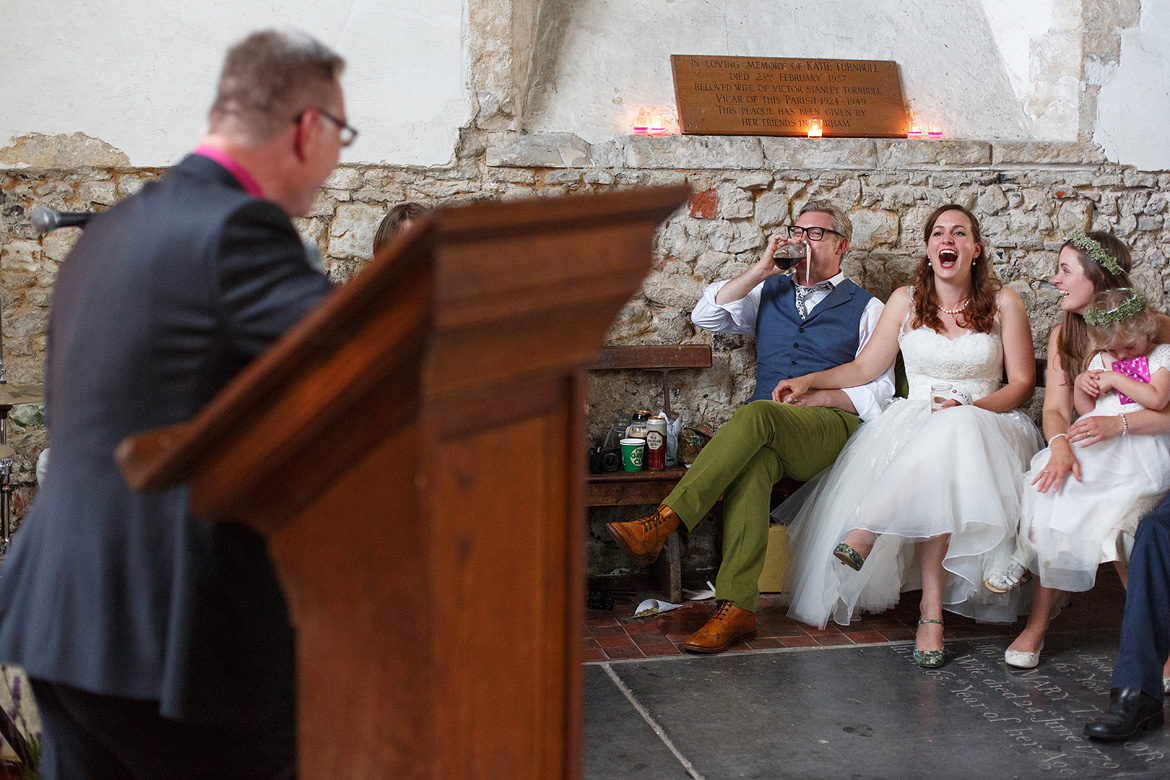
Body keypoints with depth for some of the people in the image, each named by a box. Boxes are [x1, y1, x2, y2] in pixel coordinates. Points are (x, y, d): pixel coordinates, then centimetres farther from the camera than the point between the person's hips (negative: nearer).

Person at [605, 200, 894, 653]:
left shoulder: (866, 308, 17)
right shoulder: (769, 292, 28)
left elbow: (878, 390, 6)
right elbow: (706, 317, 13)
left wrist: (815, 397, -10)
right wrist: (760, 270, 6)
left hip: (831, 424, -2)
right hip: (766, 429, 2)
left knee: (756, 415, -37)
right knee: (753, 462, -37)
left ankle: (660, 525, -44)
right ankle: (735, 608, -45)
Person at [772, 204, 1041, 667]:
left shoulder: (1003, 303, 5)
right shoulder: (905, 302, 10)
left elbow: (1023, 383, 3)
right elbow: (864, 368, 14)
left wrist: (970, 406, -14)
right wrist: (808, 381, 0)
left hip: (985, 421, -2)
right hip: (915, 419, 2)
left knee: (949, 440, -39)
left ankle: (868, 529, -33)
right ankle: (933, 608, -34)